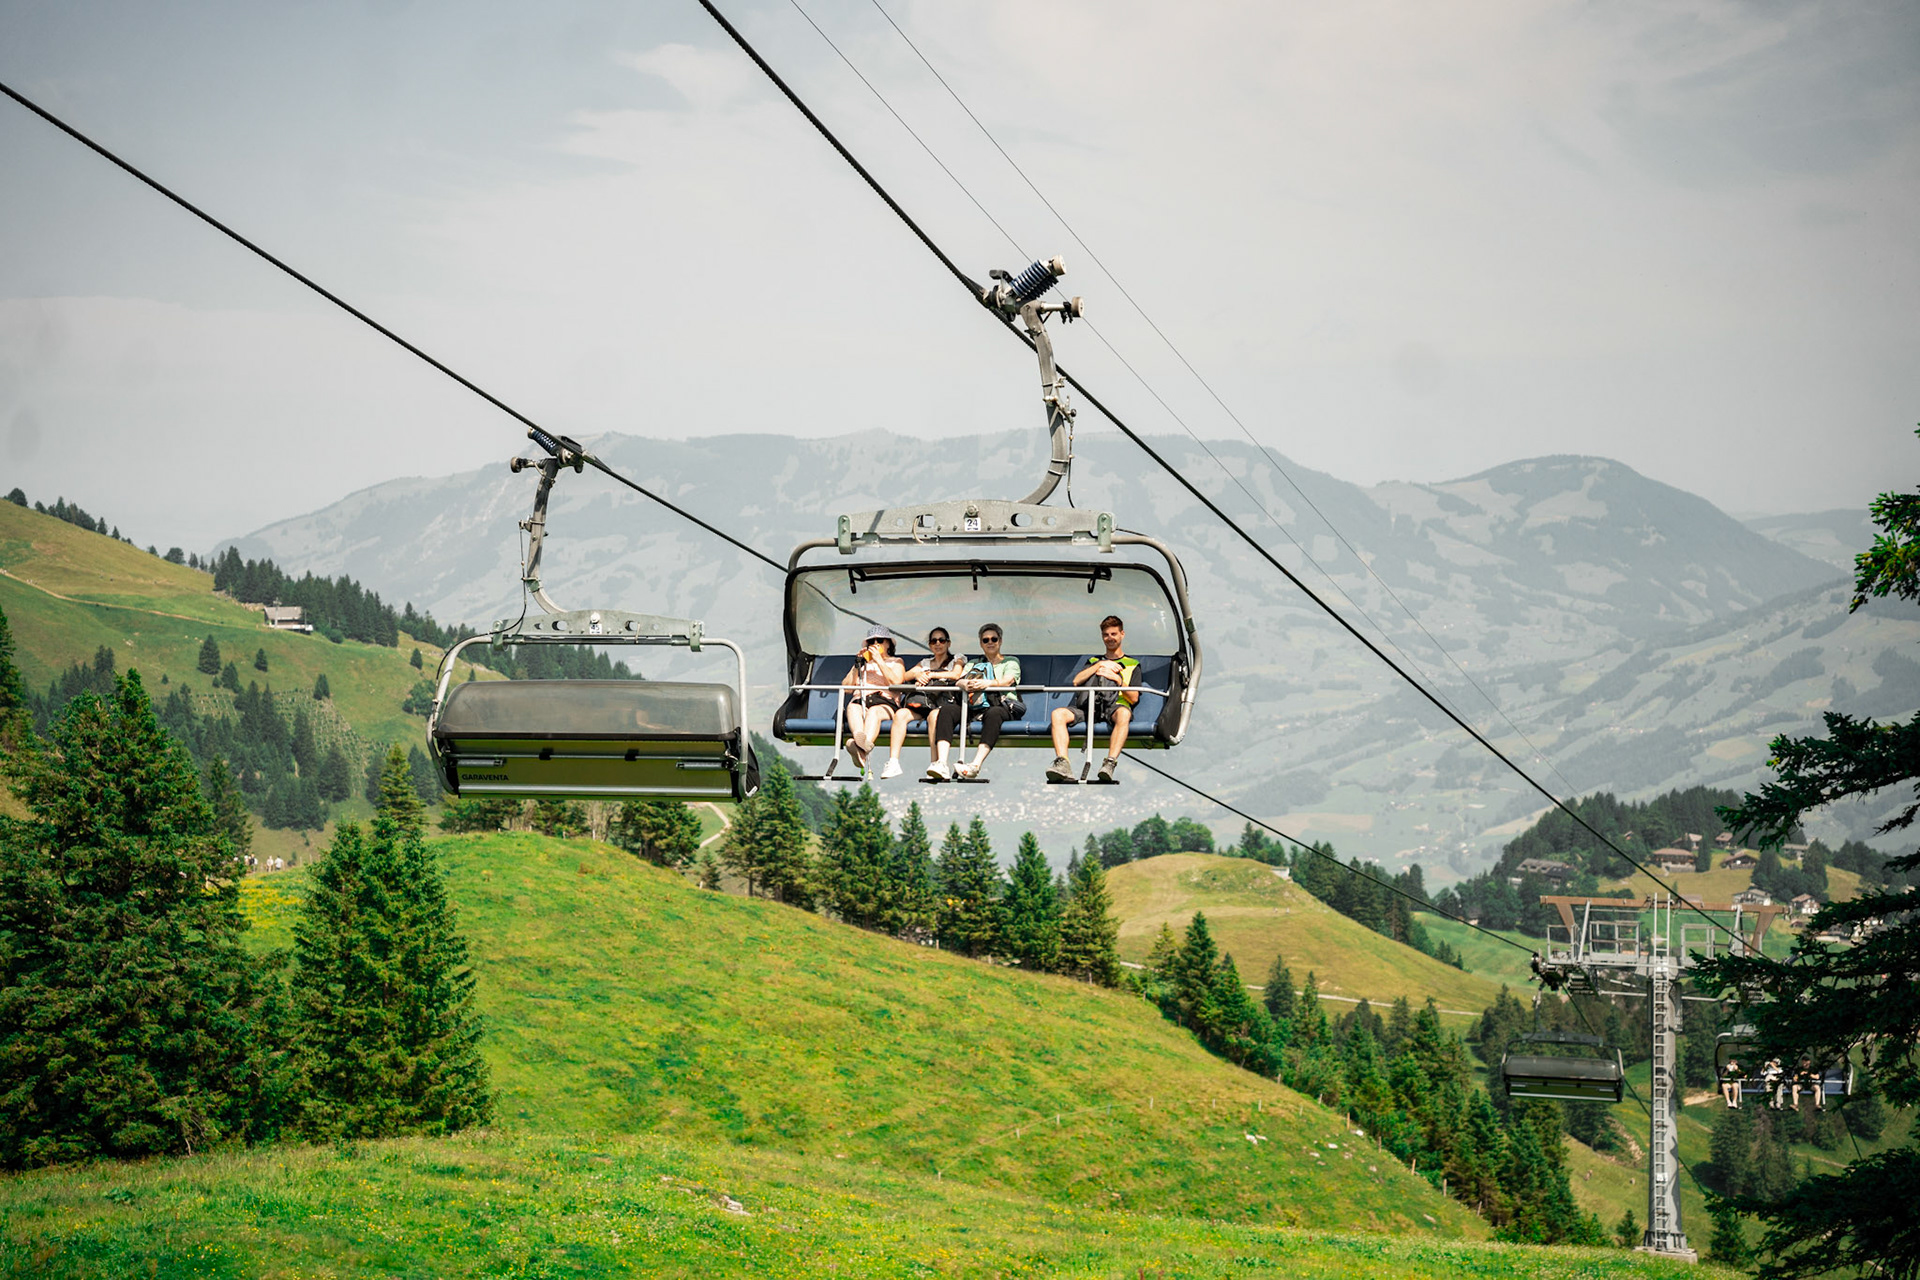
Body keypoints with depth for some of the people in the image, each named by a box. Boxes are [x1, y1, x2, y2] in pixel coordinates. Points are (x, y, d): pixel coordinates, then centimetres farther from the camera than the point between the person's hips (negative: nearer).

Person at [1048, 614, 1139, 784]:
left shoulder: (1132, 665, 23)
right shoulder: (1094, 661, 32)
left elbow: (1134, 698, 9)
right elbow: (1076, 681, 13)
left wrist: (1117, 678, -4)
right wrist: (1100, 666, 7)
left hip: (1115, 707, -3)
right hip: (1089, 706, 3)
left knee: (1124, 714, -42)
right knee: (1058, 713, -27)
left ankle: (1110, 763, -55)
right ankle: (1062, 764, -44)